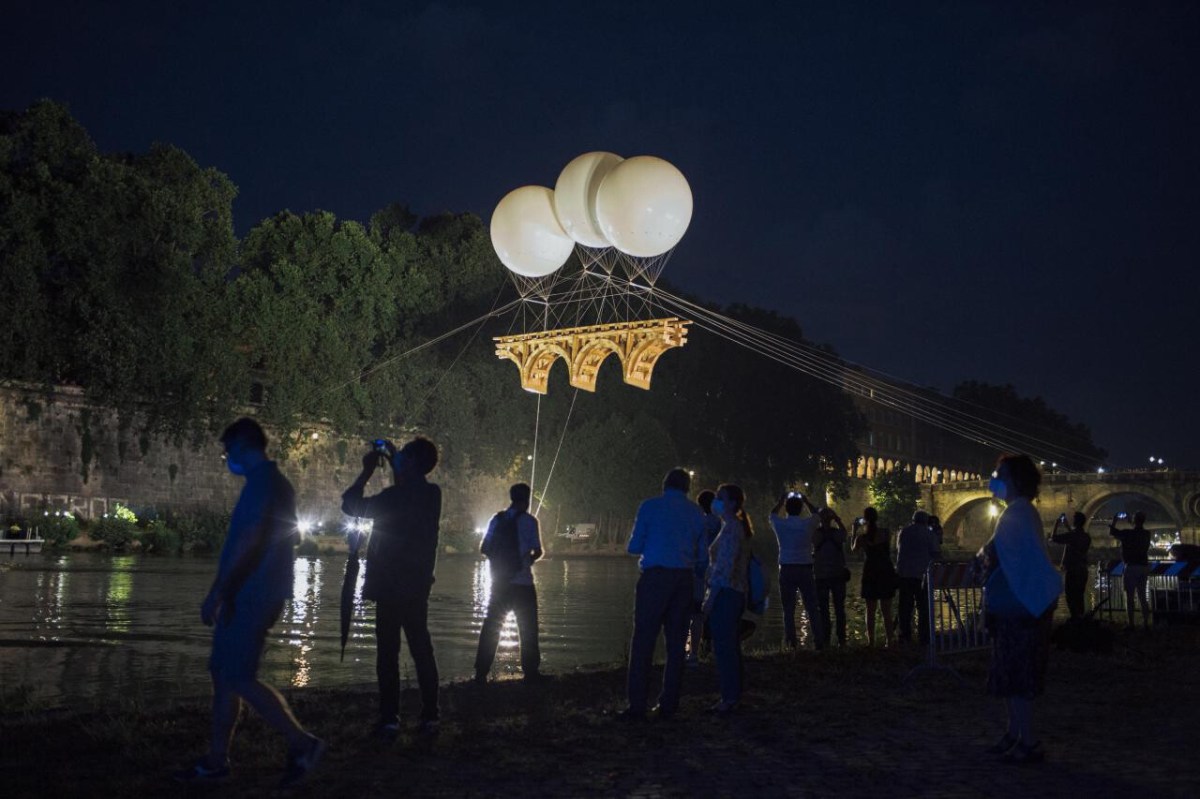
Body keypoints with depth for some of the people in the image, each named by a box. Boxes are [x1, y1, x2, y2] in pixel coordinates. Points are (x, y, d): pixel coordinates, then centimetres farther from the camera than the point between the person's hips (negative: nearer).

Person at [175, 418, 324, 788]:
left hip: (251, 597, -10)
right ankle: (217, 760, 16)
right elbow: (285, 543, 23)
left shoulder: (262, 481, -14)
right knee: (223, 673, 11)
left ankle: (301, 744, -4)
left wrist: (217, 593, -19)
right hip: (250, 596, 10)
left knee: (237, 677, -8)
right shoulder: (275, 483, 17)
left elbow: (249, 541, -22)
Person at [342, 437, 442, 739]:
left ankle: (389, 720, -1)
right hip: (418, 587, 7)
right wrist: (394, 465, 20)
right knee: (422, 650, 10)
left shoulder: (395, 496, -17)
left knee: (388, 653, -1)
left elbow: (351, 505, -9)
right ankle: (429, 717, 12)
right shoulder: (432, 494, 5)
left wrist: (367, 471, 0)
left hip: (391, 588, -7)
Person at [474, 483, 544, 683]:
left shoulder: (496, 520, 5)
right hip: (522, 583, -4)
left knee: (491, 627, 8)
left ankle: (481, 673, 6)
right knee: (527, 629, 7)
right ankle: (530, 672, 9)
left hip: (499, 583, 4)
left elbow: (484, 548, 8)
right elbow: (538, 551, -7)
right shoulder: (528, 520, -8)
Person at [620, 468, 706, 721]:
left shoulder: (650, 506, -1)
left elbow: (634, 547, 0)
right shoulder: (696, 513, 9)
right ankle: (668, 705, 11)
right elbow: (701, 553, 13)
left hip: (656, 578, -4)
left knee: (643, 642, -2)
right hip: (684, 580, 4)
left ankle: (637, 706, -5)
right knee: (676, 643, 9)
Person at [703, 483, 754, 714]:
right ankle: (731, 696, 20)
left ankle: (729, 697, -1)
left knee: (723, 647, -6)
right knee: (730, 646, 14)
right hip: (736, 592, 10)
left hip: (725, 593, -10)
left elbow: (725, 567, -20)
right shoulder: (739, 526, 15)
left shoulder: (731, 528, -15)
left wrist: (710, 597, -19)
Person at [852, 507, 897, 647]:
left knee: (870, 610, 8)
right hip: (886, 572, 1)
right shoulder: (886, 532, -8)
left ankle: (871, 641, 5)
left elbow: (854, 549, 10)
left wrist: (855, 531, 16)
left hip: (870, 573, -1)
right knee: (886, 610, 6)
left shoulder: (862, 537, -10)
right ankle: (888, 641, 3)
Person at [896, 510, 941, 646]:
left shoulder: (903, 532, 9)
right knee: (923, 607, 2)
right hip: (922, 574, -3)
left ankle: (905, 636, 5)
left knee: (905, 606, 7)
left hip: (904, 573, 3)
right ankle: (923, 637, -1)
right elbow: (935, 553, -5)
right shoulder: (929, 534, -2)